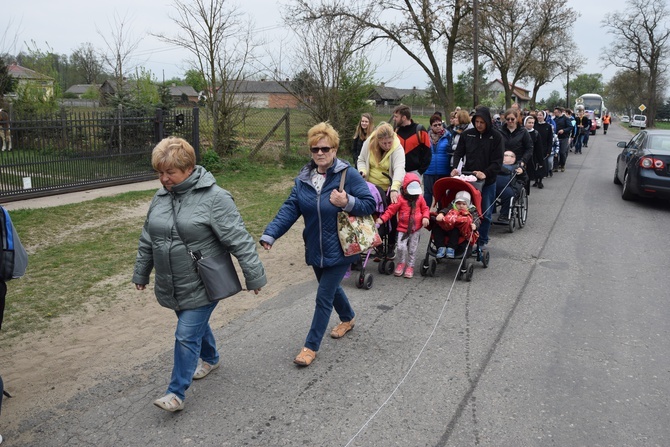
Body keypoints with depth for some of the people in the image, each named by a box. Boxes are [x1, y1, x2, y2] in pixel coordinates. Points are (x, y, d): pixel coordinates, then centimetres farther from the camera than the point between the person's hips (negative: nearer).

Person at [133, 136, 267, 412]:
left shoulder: (214, 197, -18)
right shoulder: (160, 198, 3)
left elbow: (239, 240, -17)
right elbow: (147, 239, 15)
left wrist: (254, 275, -15)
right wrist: (141, 273, 22)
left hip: (202, 286, -6)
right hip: (173, 286, 7)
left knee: (187, 335, -6)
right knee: (197, 325, 24)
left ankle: (176, 393, 8)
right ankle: (210, 359, 49)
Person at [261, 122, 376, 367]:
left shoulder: (348, 175, -15)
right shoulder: (304, 177, -1)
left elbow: (370, 204, -13)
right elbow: (290, 208, -8)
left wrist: (347, 203, -31)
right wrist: (270, 233, -20)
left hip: (339, 249, -6)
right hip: (315, 248, 6)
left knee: (324, 296, -2)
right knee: (331, 287, 24)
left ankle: (311, 346, 13)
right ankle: (348, 318, 53)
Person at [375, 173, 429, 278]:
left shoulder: (420, 198, 3)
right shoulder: (400, 199, -7)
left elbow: (425, 209, 12)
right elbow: (391, 210, -7)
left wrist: (425, 217, -8)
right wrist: (382, 219, -17)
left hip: (416, 229, 2)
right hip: (403, 228, -2)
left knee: (412, 249, 8)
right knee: (401, 247, -13)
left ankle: (410, 266, 24)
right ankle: (401, 263, 13)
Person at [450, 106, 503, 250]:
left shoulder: (496, 137, -5)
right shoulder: (467, 134, 2)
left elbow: (498, 161, -9)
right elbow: (458, 153, 5)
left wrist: (485, 173, -23)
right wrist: (455, 168, -13)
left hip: (488, 181, -2)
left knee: (485, 213, 6)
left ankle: (482, 241, 20)